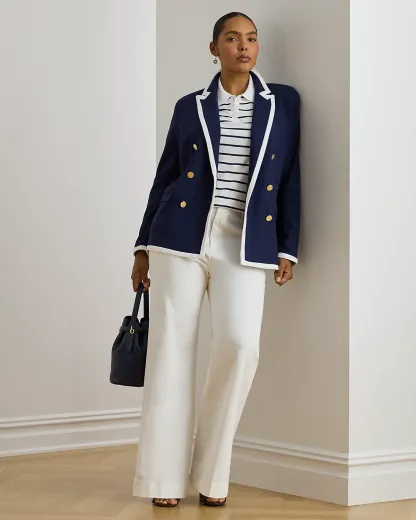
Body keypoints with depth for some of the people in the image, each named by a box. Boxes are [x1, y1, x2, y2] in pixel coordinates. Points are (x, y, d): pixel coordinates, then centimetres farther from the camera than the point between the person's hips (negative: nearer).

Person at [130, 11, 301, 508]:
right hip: (182, 234, 0)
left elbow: (290, 178, 9)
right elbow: (164, 177, 12)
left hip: (244, 243, 0)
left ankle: (211, 473, 1)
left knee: (240, 344, -15)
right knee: (172, 347, -3)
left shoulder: (283, 102, 9)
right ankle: (164, 477, 5)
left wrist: (288, 248, 3)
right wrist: (143, 246, 8)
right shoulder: (190, 107, 9)